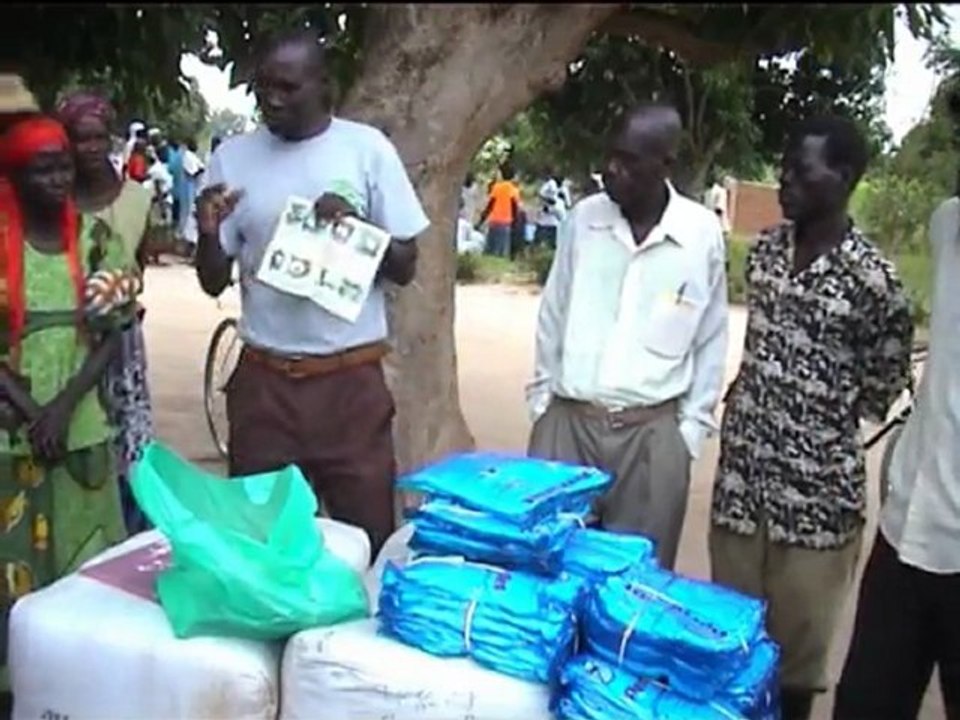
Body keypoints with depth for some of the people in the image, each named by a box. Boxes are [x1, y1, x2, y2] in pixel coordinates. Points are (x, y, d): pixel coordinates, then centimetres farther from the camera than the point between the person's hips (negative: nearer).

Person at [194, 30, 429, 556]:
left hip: (352, 380, -1)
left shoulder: (367, 148, -2)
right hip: (262, 381, 2)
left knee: (366, 534, 7)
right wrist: (209, 233, -14)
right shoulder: (232, 157, 2)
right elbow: (214, 283, 6)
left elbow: (405, 268, 1)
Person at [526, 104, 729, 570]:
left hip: (653, 431, -1)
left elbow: (711, 339, 3)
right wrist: (541, 395, 6)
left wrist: (693, 423, 1)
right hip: (567, 419, 2)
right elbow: (553, 315, 8)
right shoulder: (583, 218, 0)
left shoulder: (703, 233, -4)